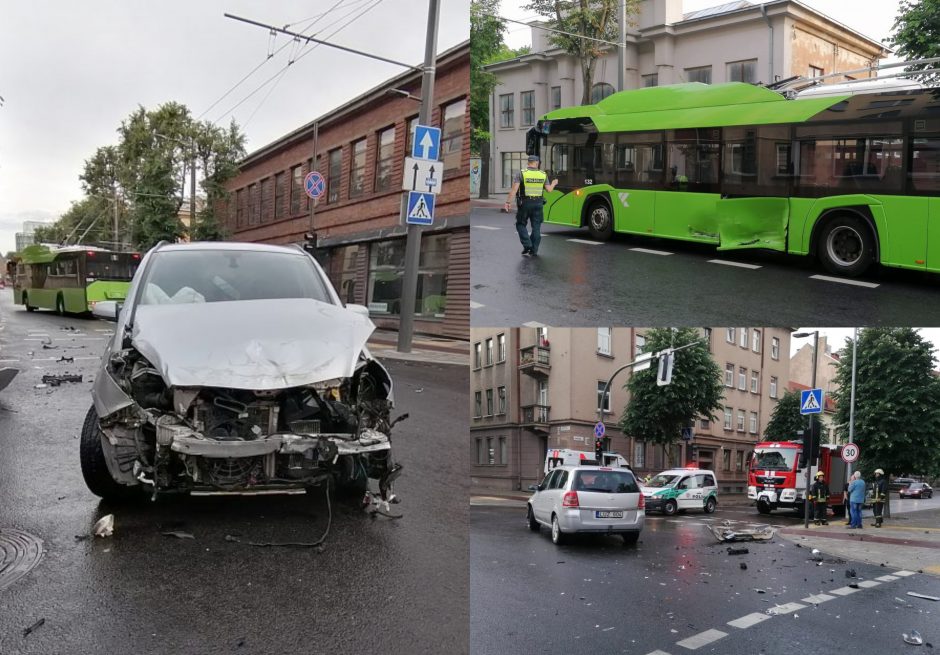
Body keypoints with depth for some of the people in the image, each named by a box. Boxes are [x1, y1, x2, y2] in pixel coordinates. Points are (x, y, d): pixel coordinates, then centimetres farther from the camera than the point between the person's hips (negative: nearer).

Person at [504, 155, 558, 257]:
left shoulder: (520, 174, -7)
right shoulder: (543, 174, 2)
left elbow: (514, 189, -14)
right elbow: (549, 189, 8)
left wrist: (508, 201, -12)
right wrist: (553, 184, 28)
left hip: (524, 203, -3)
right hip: (538, 203, 3)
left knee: (521, 224, 12)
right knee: (536, 227, 9)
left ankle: (527, 245, -1)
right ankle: (534, 250, 9)